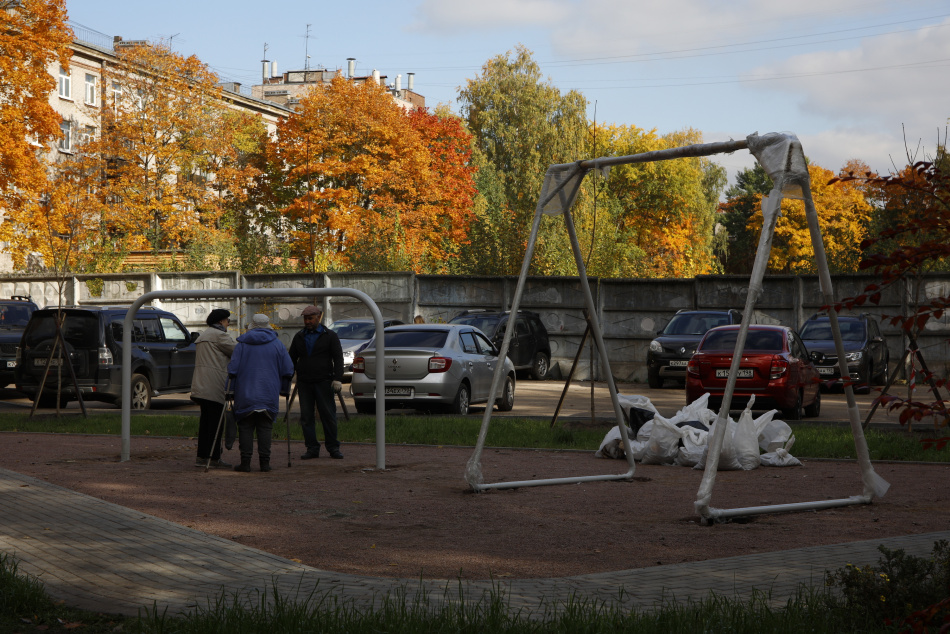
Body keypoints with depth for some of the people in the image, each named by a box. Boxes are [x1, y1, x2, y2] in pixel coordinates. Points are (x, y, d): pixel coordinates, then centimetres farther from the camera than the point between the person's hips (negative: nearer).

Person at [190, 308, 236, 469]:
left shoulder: (201, 337, 23)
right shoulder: (219, 335, -8)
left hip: (201, 387, 9)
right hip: (215, 387, -9)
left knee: (205, 421, 11)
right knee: (215, 422, -6)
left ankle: (202, 457, 12)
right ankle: (214, 458, -6)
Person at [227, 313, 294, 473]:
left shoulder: (242, 344, 2)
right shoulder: (277, 344, 5)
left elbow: (233, 369, -2)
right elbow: (288, 370, 3)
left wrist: (232, 389, 8)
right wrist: (281, 388, 17)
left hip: (245, 394, -1)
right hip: (269, 395, 1)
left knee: (245, 428, 3)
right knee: (265, 429, 4)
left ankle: (245, 461, -2)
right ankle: (264, 462, 1)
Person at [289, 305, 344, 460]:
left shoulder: (329, 336, 4)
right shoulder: (299, 337, 15)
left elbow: (338, 359, -1)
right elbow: (292, 359, 18)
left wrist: (337, 379, -13)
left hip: (324, 383, -4)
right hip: (304, 383, 4)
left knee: (328, 415, -3)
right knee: (306, 417, 1)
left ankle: (333, 448, 4)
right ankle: (312, 448, 6)